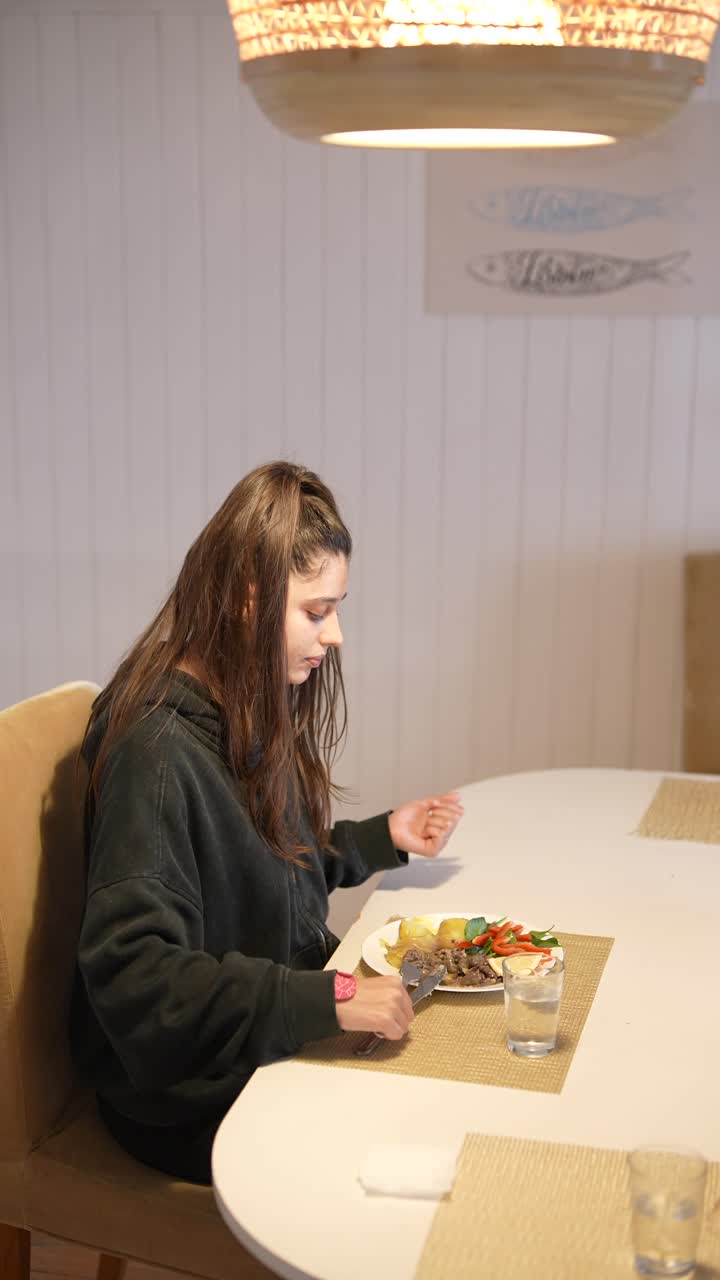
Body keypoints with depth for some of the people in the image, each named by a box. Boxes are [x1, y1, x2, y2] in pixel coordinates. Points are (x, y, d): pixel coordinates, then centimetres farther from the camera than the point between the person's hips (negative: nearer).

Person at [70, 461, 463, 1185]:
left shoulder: (254, 715, 5)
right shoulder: (161, 750, -23)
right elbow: (131, 971, -28)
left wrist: (384, 838, 7)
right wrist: (329, 1000, -32)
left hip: (284, 1036, 8)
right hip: (194, 1096, -8)